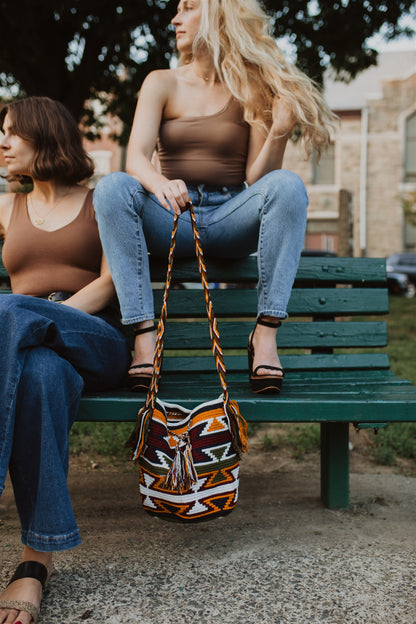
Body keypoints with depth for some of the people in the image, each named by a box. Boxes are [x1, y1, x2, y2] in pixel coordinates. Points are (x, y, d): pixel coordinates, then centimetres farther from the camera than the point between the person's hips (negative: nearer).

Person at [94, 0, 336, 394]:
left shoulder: (251, 89, 8)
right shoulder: (162, 84, 10)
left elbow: (256, 178, 1)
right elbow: (136, 156, -7)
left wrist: (278, 133, -18)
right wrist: (159, 183, -31)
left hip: (230, 220, -1)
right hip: (170, 221, 1)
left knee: (287, 185, -29)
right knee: (112, 188, -27)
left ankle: (266, 333, -29)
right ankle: (144, 335, -32)